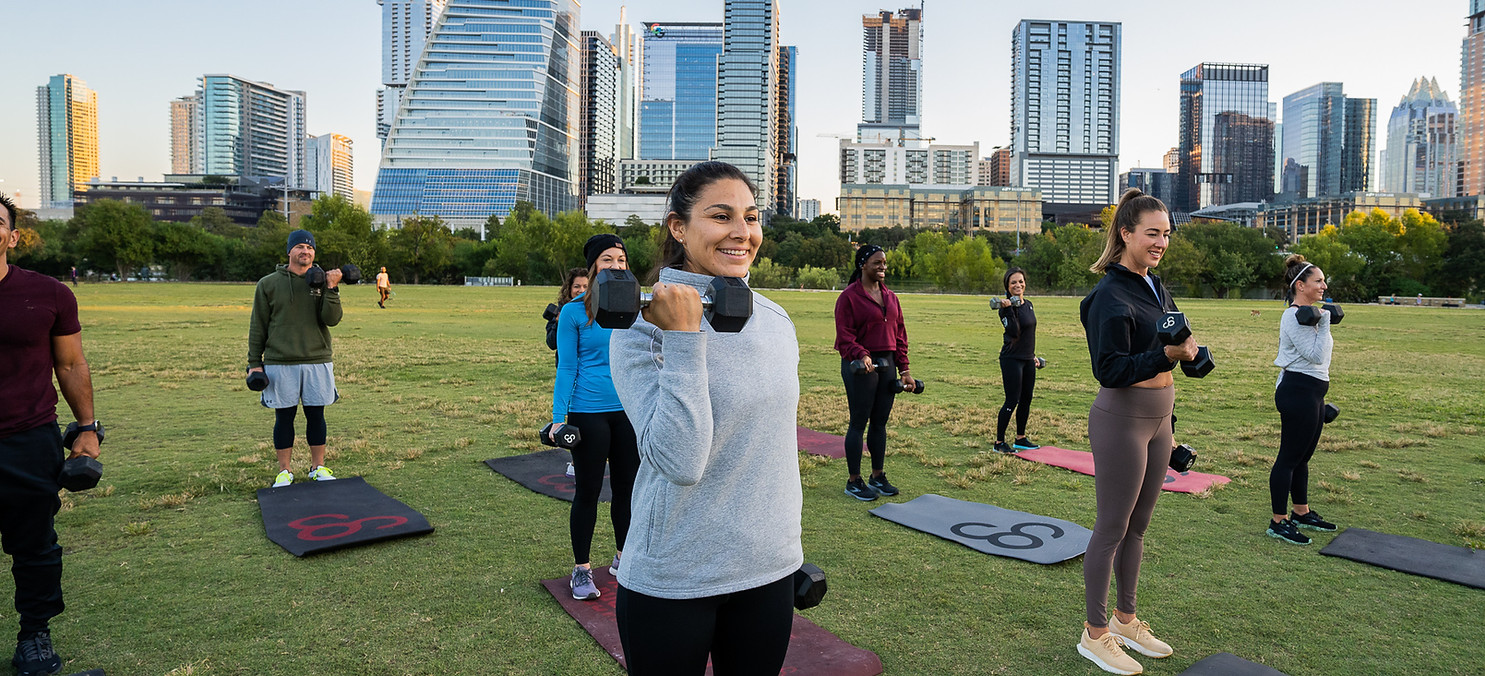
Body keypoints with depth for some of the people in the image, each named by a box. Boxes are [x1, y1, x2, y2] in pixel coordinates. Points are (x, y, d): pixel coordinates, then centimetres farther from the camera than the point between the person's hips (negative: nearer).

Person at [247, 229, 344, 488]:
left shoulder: (322, 282, 6)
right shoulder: (268, 284, 4)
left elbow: (332, 319, -6)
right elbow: (257, 326, 5)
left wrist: (331, 290, -18)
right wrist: (254, 362, 1)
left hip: (318, 362, 1)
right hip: (280, 363, -1)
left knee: (316, 415, 7)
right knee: (284, 417, 5)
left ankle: (318, 467, 20)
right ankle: (284, 471, 17)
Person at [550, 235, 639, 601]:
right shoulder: (574, 312, -6)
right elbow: (566, 367, -4)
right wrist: (558, 418, -9)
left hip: (630, 410, 4)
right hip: (589, 412, -3)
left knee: (628, 487, 13)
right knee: (588, 491, 5)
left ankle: (623, 557, 32)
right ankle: (581, 569, 20)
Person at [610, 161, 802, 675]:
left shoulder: (776, 320, 3)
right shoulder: (643, 325, -15)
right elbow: (679, 461, -25)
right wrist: (684, 339, -27)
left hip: (770, 570, 5)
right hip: (673, 580, -5)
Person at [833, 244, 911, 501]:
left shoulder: (890, 297, 13)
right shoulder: (849, 296, -8)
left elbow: (899, 334, 16)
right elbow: (844, 337, -14)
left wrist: (904, 369, 10)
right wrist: (861, 355, -32)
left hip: (887, 365, 7)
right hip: (861, 366, -7)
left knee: (880, 422, 13)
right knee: (859, 423, 0)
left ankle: (877, 476, 25)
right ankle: (854, 481, 11)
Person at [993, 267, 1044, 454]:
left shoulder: (1028, 305, 12)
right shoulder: (1007, 307, -12)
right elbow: (1014, 332, -24)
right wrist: (1008, 310, -32)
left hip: (1027, 360, 8)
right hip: (1012, 360, -8)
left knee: (1026, 399, 12)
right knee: (1012, 401, -7)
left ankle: (1021, 438, 25)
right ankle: (999, 442, 2)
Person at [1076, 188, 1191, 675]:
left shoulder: (1156, 288, 10)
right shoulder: (1110, 295, -17)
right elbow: (1110, 369, -22)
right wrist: (1167, 355, -32)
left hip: (1158, 419, 9)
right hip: (1121, 420, -9)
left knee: (1138, 525, 17)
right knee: (1112, 529, 1)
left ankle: (1126, 620, 33)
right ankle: (1095, 634, 16)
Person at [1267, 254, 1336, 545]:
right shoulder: (1294, 317, -15)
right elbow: (1316, 355, -21)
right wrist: (1324, 322, -16)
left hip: (1311, 393, 10)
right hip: (1298, 392, -10)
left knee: (1302, 456, 18)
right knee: (1290, 457, -5)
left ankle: (1302, 513, 30)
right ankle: (1278, 522, 2)